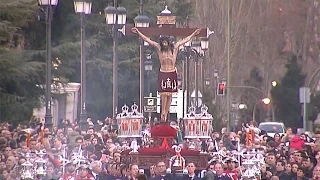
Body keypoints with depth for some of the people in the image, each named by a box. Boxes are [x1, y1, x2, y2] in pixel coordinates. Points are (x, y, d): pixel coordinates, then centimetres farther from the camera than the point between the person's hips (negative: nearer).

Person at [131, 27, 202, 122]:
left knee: (170, 94, 3)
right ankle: (163, 113, -3)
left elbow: (185, 40, 16)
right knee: (164, 93, -11)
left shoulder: (174, 48, 3)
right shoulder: (159, 48, 0)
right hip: (163, 73, -2)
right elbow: (147, 39, 2)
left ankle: (166, 114, 8)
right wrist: (138, 32, 1)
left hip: (172, 73, 2)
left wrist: (194, 34, 24)